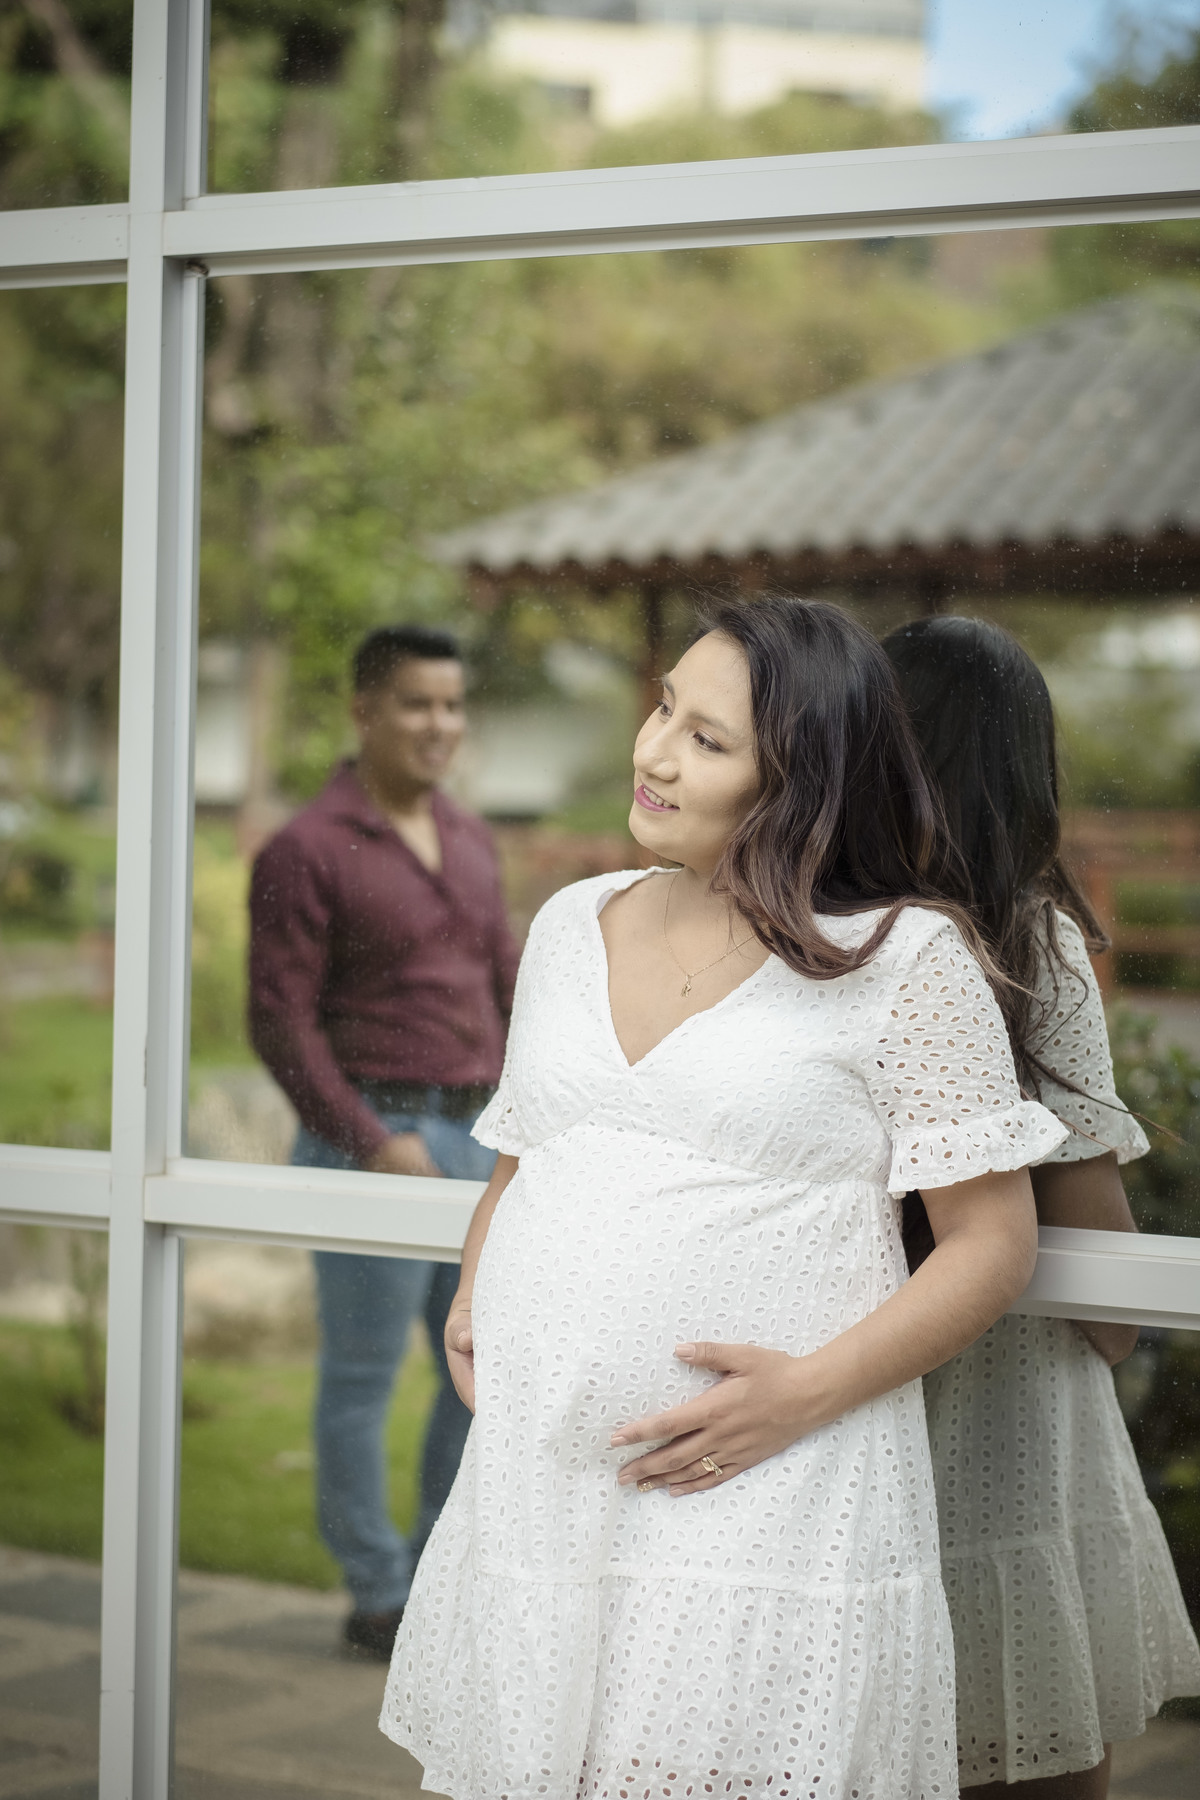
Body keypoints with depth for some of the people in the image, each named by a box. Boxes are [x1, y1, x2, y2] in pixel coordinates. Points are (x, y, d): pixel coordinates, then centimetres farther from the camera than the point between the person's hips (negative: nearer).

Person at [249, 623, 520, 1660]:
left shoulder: (468, 842, 12)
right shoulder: (306, 853, -10)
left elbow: (503, 990, 18)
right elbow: (281, 1021, -13)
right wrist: (372, 1144, -18)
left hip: (469, 1141, 7)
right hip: (368, 1141, -7)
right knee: (364, 1378, 2)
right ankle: (380, 1603, 12)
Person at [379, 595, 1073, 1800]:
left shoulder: (903, 956, -4)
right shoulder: (574, 923, 13)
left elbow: (993, 1240, -5)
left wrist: (809, 1391, -16)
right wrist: (471, 1306, 7)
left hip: (764, 1514, -5)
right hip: (537, 1494, 5)